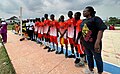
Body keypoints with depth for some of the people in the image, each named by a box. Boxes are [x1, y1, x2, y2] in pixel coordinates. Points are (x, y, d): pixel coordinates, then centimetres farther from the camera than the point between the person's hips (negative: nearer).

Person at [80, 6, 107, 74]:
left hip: (94, 43, -7)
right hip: (86, 43, 7)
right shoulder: (83, 21, 12)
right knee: (89, 57, 20)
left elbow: (101, 30, -20)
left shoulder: (96, 19, -10)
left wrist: (97, 42, -28)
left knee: (98, 58, 8)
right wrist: (82, 41, 16)